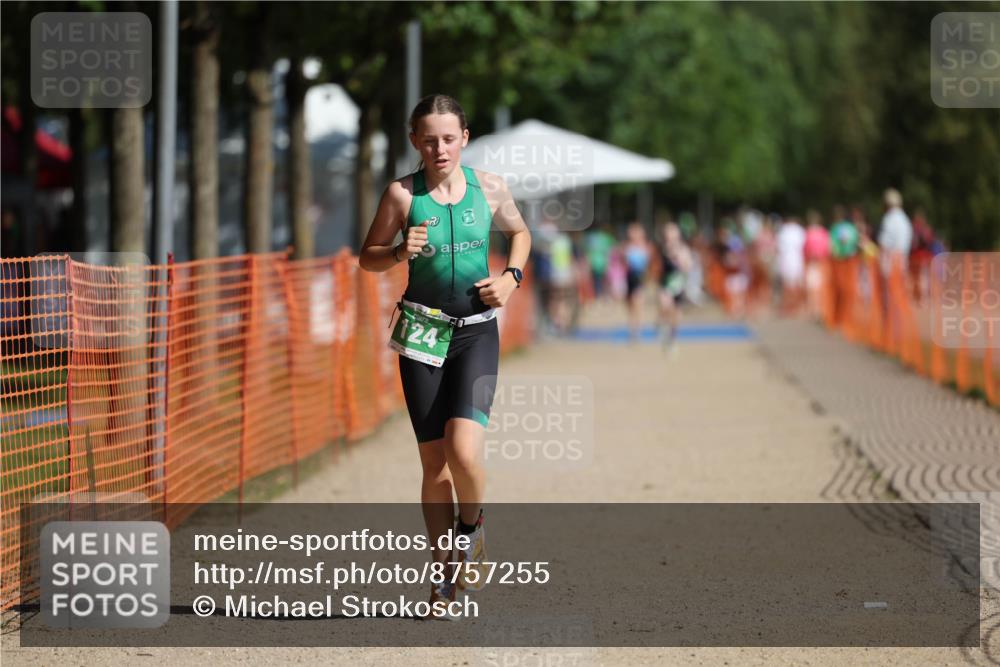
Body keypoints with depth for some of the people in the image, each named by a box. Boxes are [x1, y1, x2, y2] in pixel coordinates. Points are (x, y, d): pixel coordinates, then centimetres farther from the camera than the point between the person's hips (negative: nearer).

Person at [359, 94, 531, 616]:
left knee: (464, 450, -20)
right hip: (423, 333, 0)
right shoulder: (402, 194, -2)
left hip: (477, 333, 0)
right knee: (434, 462, 2)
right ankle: (445, 572, 17)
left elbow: (519, 232, 20)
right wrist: (400, 252, -14)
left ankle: (472, 531, 10)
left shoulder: (489, 187, 1)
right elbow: (368, 258, 6)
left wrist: (511, 277, 2)